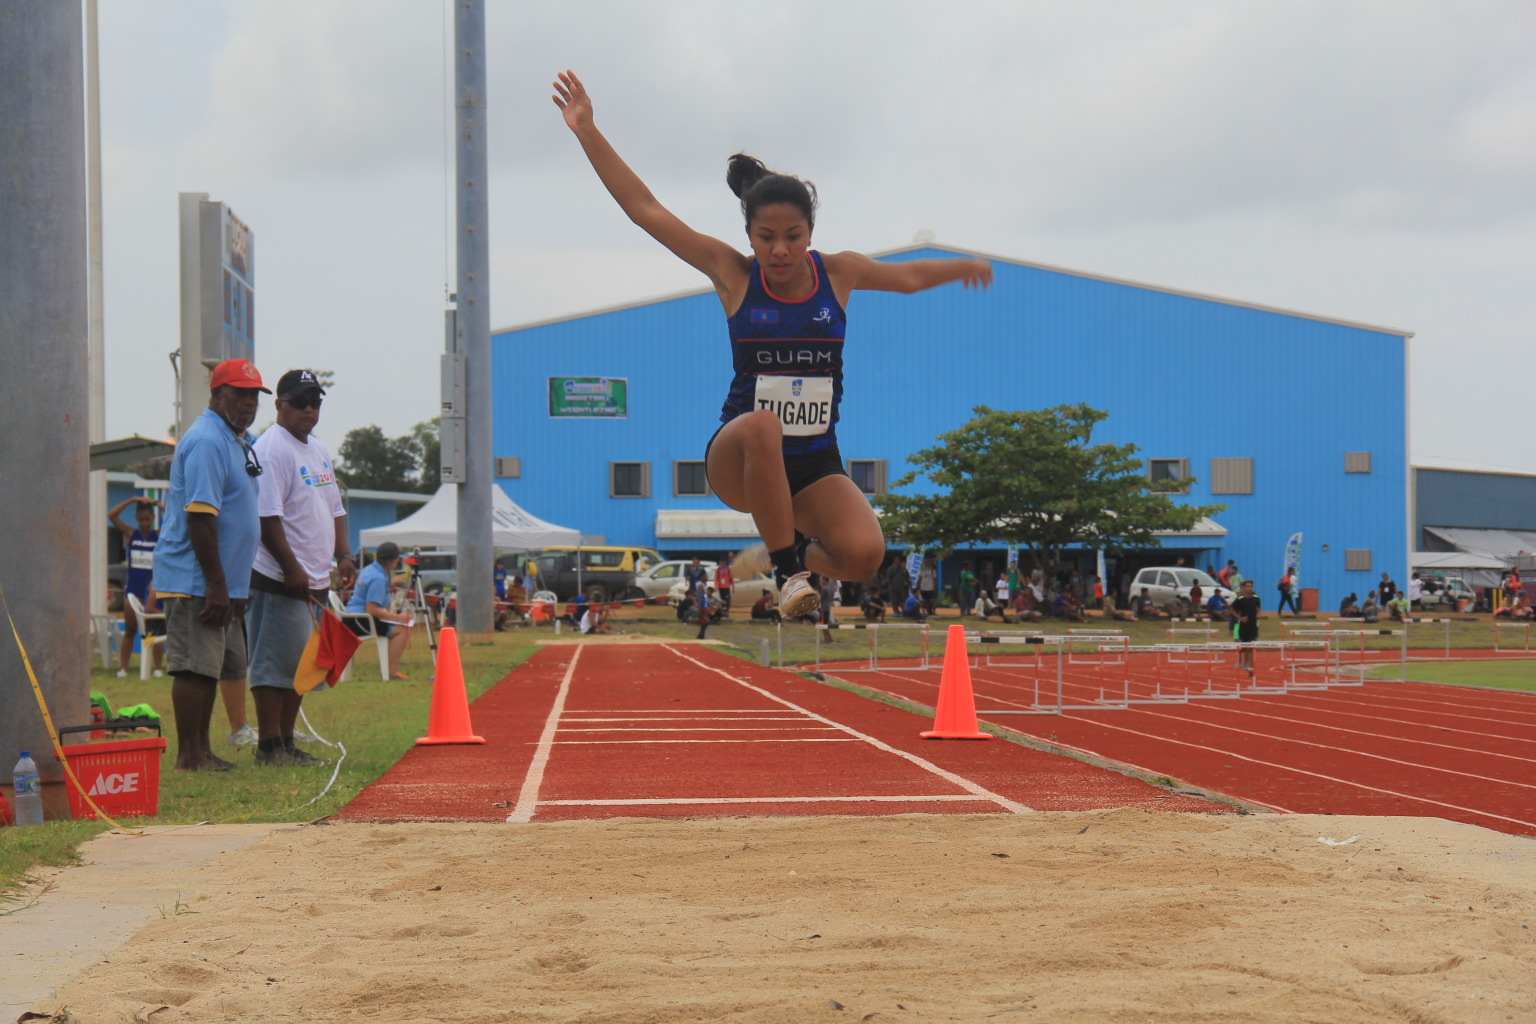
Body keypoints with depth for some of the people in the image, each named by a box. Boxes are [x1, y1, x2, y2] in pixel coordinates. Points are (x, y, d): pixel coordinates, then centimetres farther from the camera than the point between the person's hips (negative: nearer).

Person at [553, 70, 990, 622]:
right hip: (735, 460, -3)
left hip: (814, 464, 3)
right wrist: (587, 131, -8)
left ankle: (785, 552, 12)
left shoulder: (839, 273, 4)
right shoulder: (733, 275, -2)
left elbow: (909, 276, 26)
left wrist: (961, 266, 23)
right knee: (763, 427, -40)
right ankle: (788, 568, -21)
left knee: (865, 553, -24)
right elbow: (645, 209, -4)